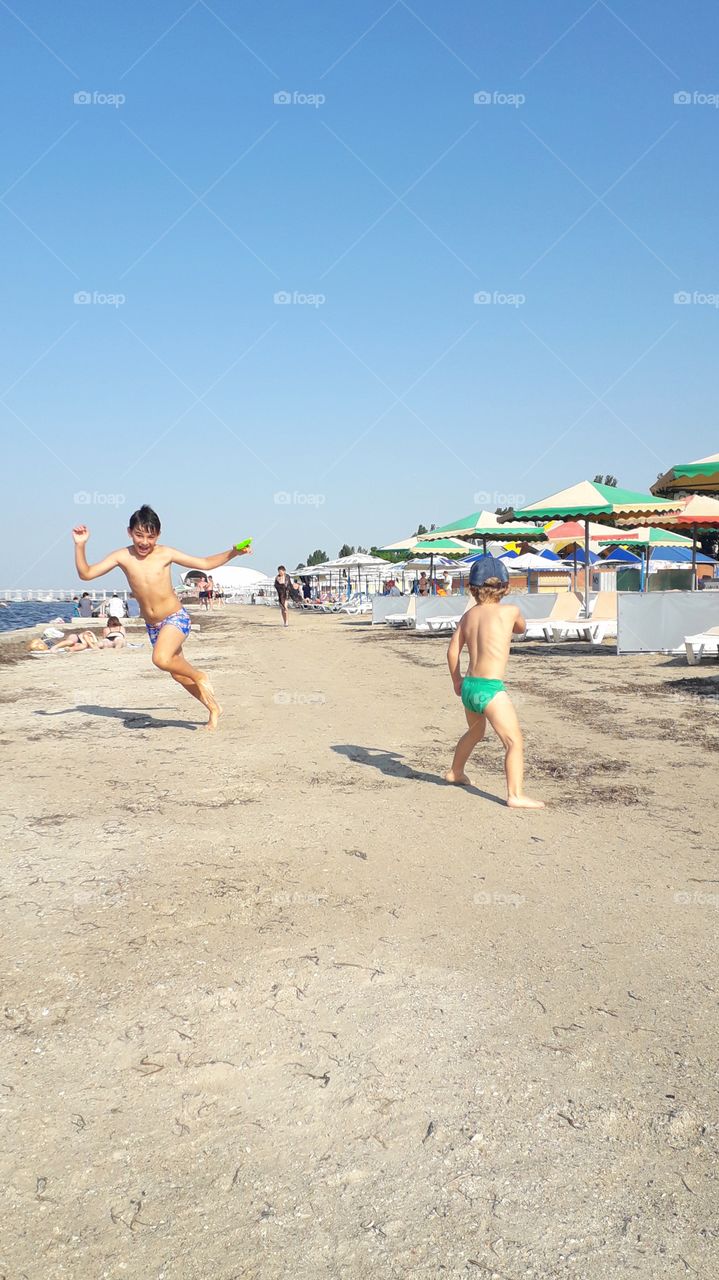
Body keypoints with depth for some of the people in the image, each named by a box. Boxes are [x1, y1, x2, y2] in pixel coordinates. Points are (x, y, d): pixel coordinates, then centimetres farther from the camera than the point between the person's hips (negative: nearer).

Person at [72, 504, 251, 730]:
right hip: (152, 626, 5)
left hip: (176, 618, -5)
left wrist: (233, 553, -12)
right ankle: (214, 708, 31)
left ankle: (199, 676, -3)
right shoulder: (122, 556, -5)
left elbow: (205, 563, -1)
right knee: (178, 674, 13)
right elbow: (86, 574, -7)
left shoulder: (165, 554, -9)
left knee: (162, 659, -31)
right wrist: (80, 545, -18)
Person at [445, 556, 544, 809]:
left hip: (469, 686, 7)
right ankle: (516, 795, -17)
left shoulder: (468, 615, 9)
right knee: (515, 742, -7)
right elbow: (521, 629, 18)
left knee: (475, 733, 31)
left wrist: (456, 681, 27)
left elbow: (452, 651, 13)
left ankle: (455, 772, 50)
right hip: (490, 689, -7)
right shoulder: (509, 611, -5)